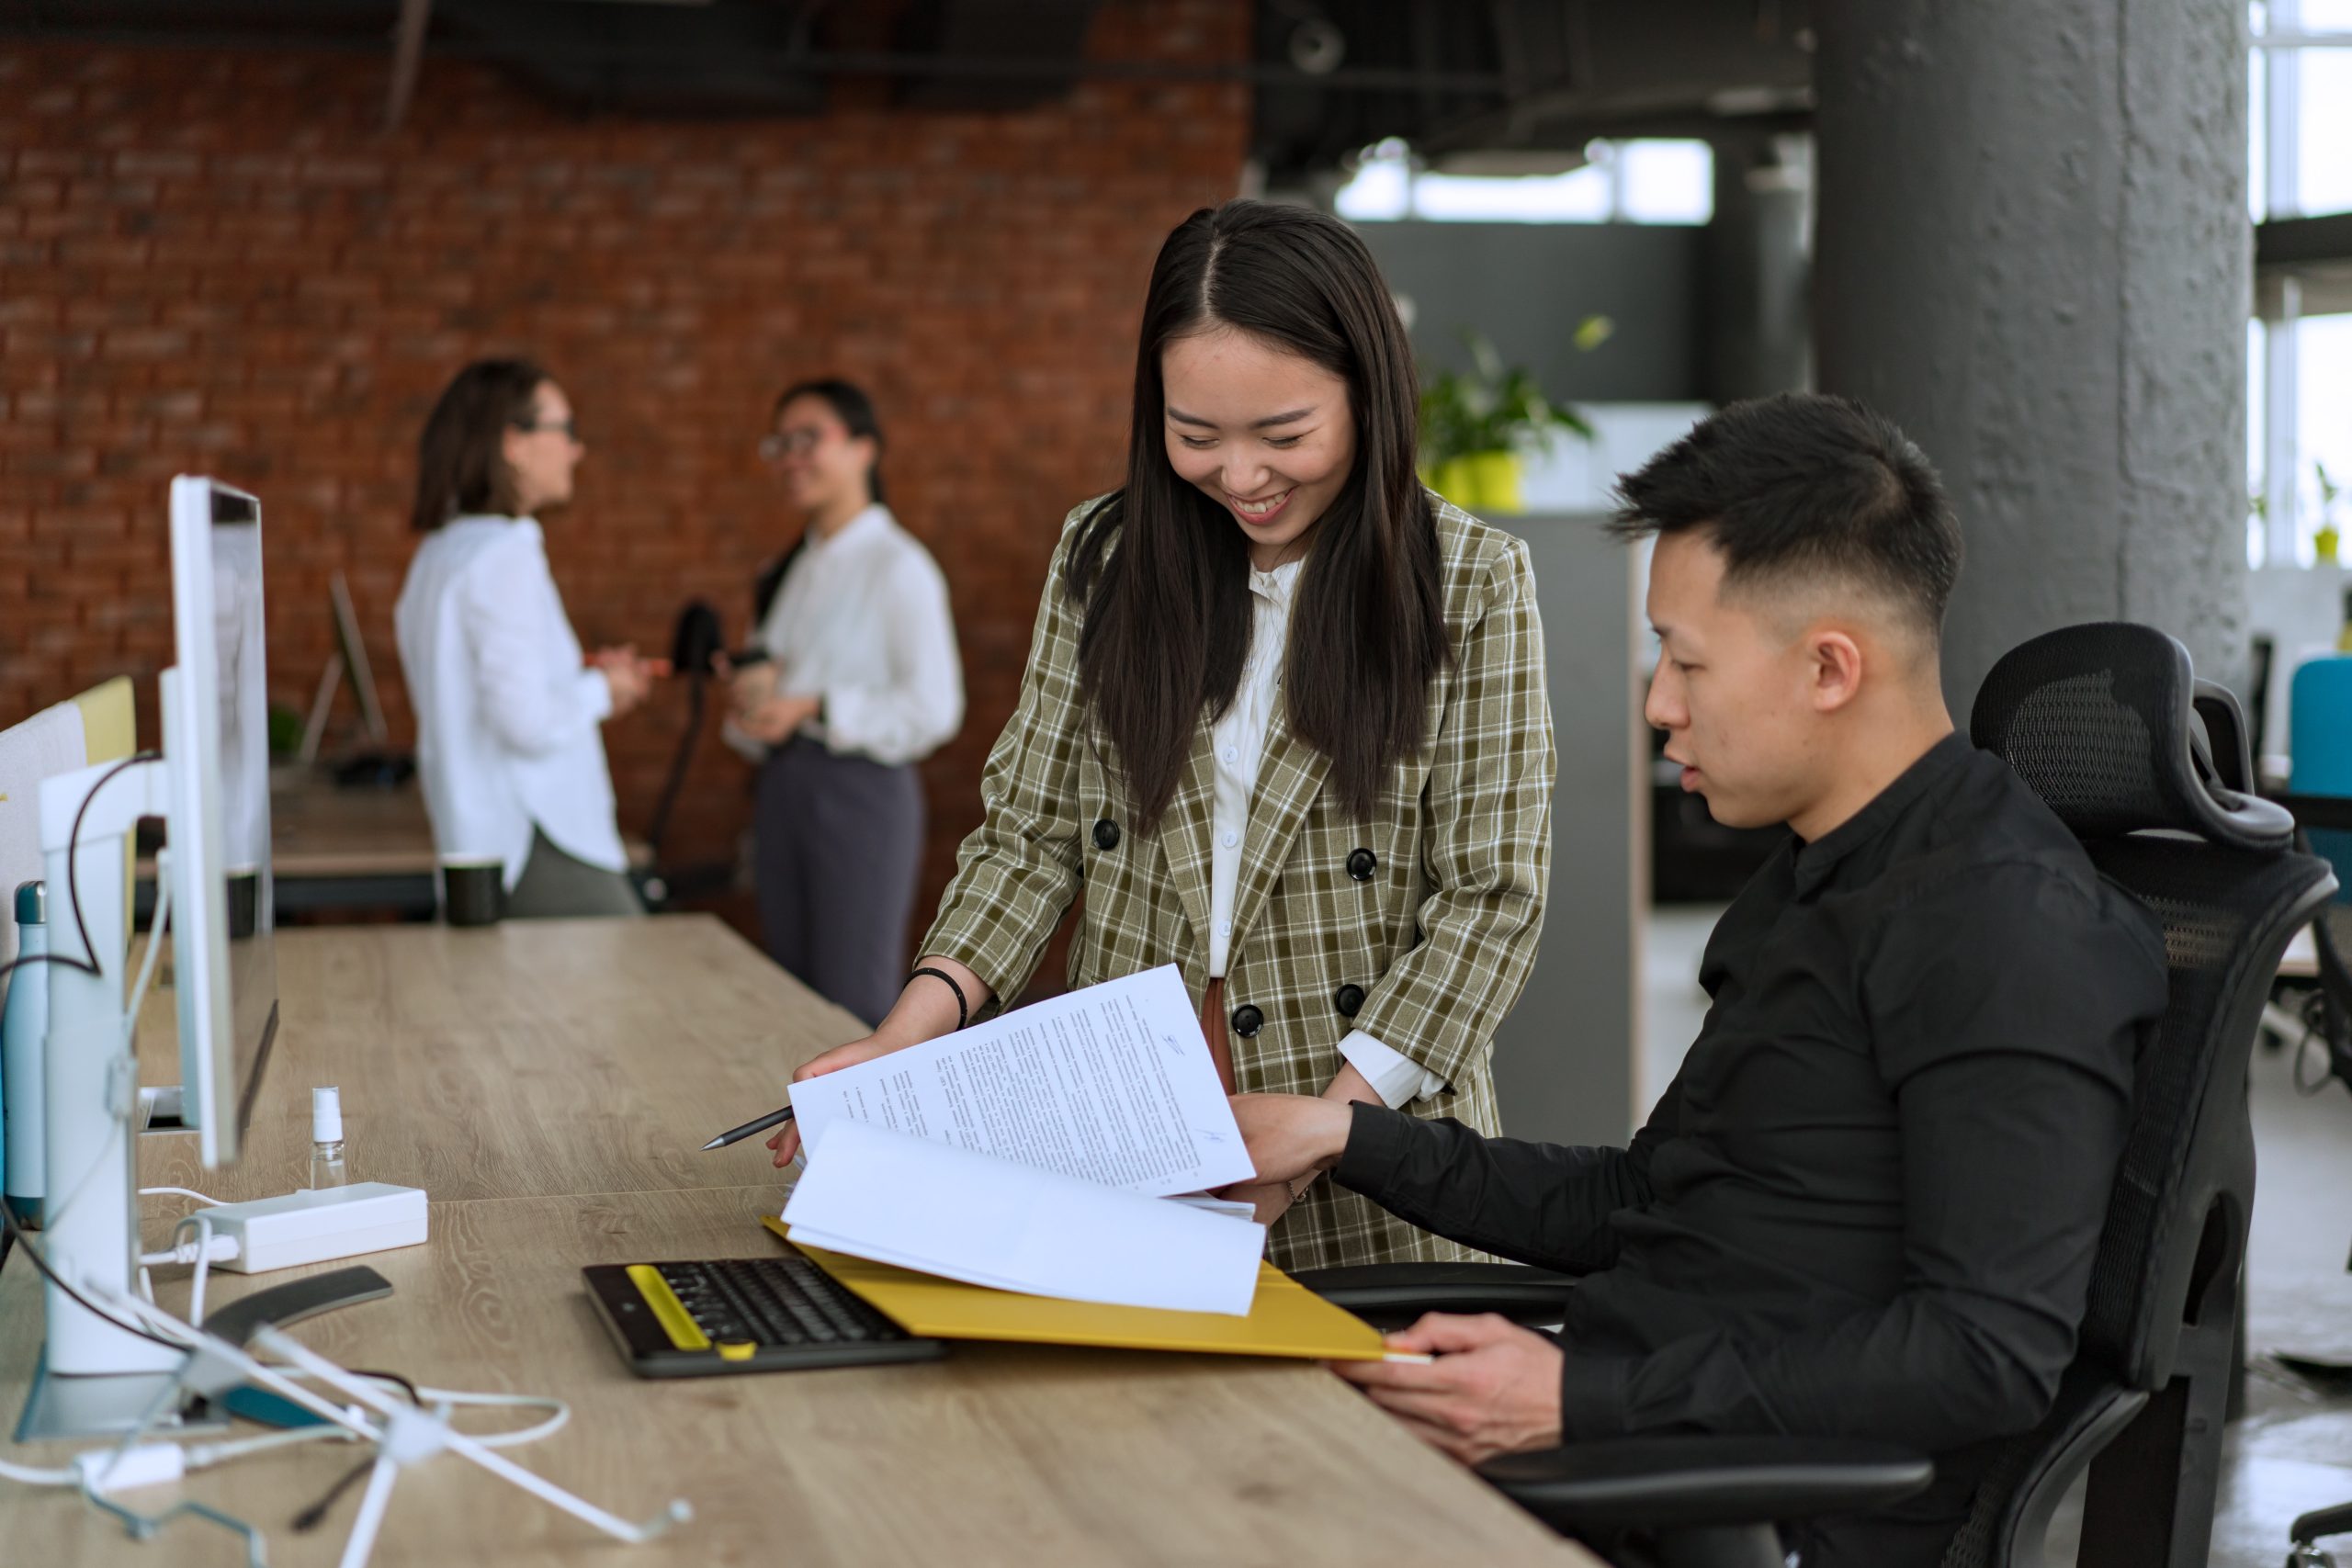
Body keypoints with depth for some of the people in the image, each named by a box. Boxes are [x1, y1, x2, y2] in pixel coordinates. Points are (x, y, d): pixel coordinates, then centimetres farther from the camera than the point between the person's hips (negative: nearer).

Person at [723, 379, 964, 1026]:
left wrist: (815, 709, -17)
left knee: (853, 1014, -5)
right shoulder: (792, 570, 15)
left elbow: (934, 709, -15)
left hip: (862, 793, -8)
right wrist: (755, 706, -3)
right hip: (785, 789, 8)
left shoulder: (899, 567, -9)